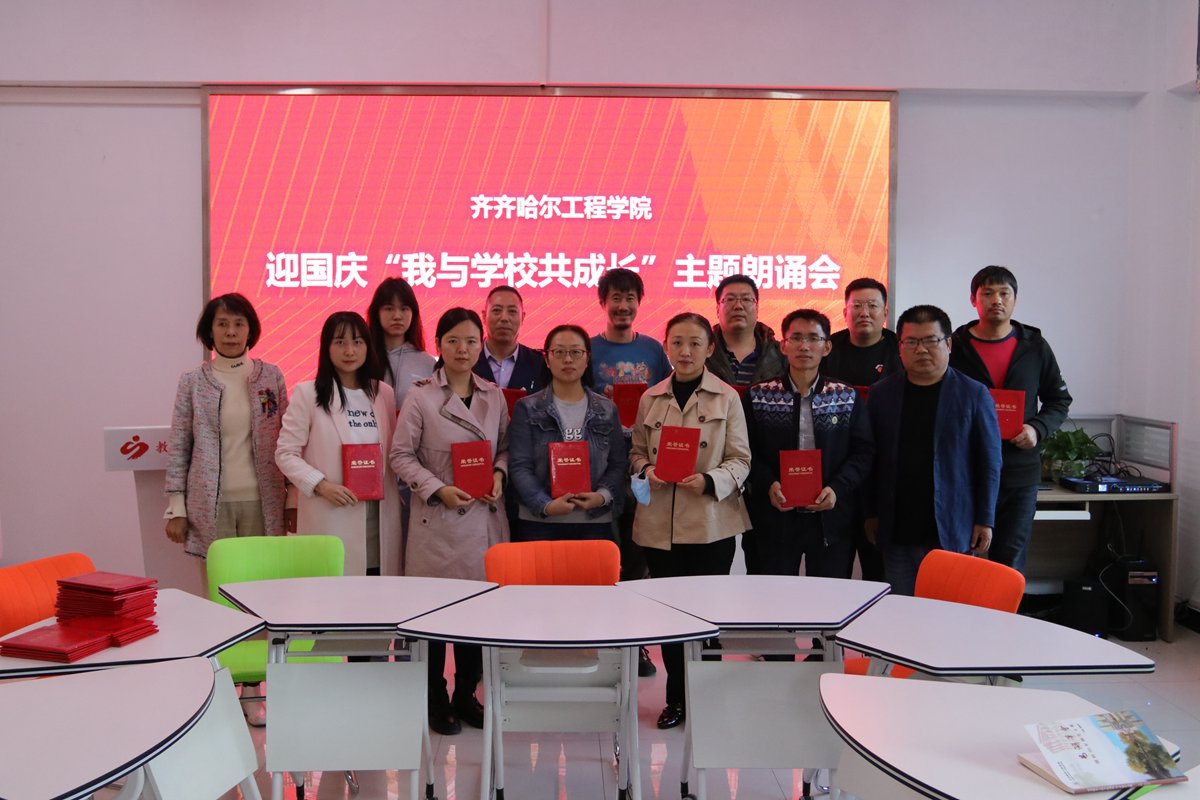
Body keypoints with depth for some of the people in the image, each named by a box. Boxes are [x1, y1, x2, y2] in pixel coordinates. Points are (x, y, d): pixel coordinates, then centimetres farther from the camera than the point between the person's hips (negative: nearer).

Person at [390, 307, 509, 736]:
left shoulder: (494, 396, 7)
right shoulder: (420, 396, -4)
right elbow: (401, 455, -4)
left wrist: (500, 474, -5)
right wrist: (438, 489, -15)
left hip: (485, 516, 4)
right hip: (438, 517, -3)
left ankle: (467, 694, 27)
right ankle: (437, 700, 20)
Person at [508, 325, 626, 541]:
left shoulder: (607, 410, 10)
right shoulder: (527, 409, 3)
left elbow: (618, 463, 7)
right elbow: (520, 466, -4)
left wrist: (603, 495, -11)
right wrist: (545, 505, -18)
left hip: (595, 523, 2)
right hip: (538, 523, -2)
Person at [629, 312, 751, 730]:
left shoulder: (727, 398, -1)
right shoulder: (650, 398, 7)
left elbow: (740, 460, -1)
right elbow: (637, 451, 15)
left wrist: (709, 481, -19)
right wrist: (646, 471, -7)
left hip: (711, 522, -3)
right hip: (660, 522, 3)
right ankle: (677, 698, 25)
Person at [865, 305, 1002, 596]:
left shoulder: (973, 395, 0)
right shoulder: (881, 394, 6)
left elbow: (990, 462, 0)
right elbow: (871, 459, 9)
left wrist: (985, 520, -3)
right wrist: (872, 514, 8)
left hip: (952, 531, -2)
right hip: (897, 533, 2)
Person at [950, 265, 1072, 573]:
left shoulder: (1035, 347, 7)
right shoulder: (955, 346, 1)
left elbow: (1059, 400, 14)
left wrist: (1038, 428, -6)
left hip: (1020, 474, 2)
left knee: (1011, 566, 6)